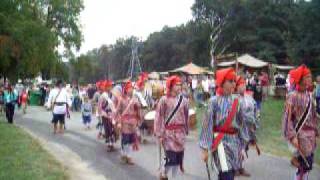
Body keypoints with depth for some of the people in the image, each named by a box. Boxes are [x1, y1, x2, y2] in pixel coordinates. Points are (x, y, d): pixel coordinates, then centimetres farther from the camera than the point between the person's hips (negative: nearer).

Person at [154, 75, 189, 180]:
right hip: (168, 132, -4)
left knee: (179, 156, 7)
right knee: (170, 157, -7)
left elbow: (186, 117, 13)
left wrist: (186, 131, 16)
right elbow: (159, 117, -7)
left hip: (180, 132, 4)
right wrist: (159, 134, -9)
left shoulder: (184, 100, 4)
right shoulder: (164, 100, -7)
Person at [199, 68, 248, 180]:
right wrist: (205, 149, -11)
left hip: (234, 142, 5)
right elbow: (207, 125, -10)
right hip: (221, 141, -5)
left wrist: (242, 145, 11)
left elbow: (241, 124, 11)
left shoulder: (236, 101, 5)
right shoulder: (214, 101, -10)